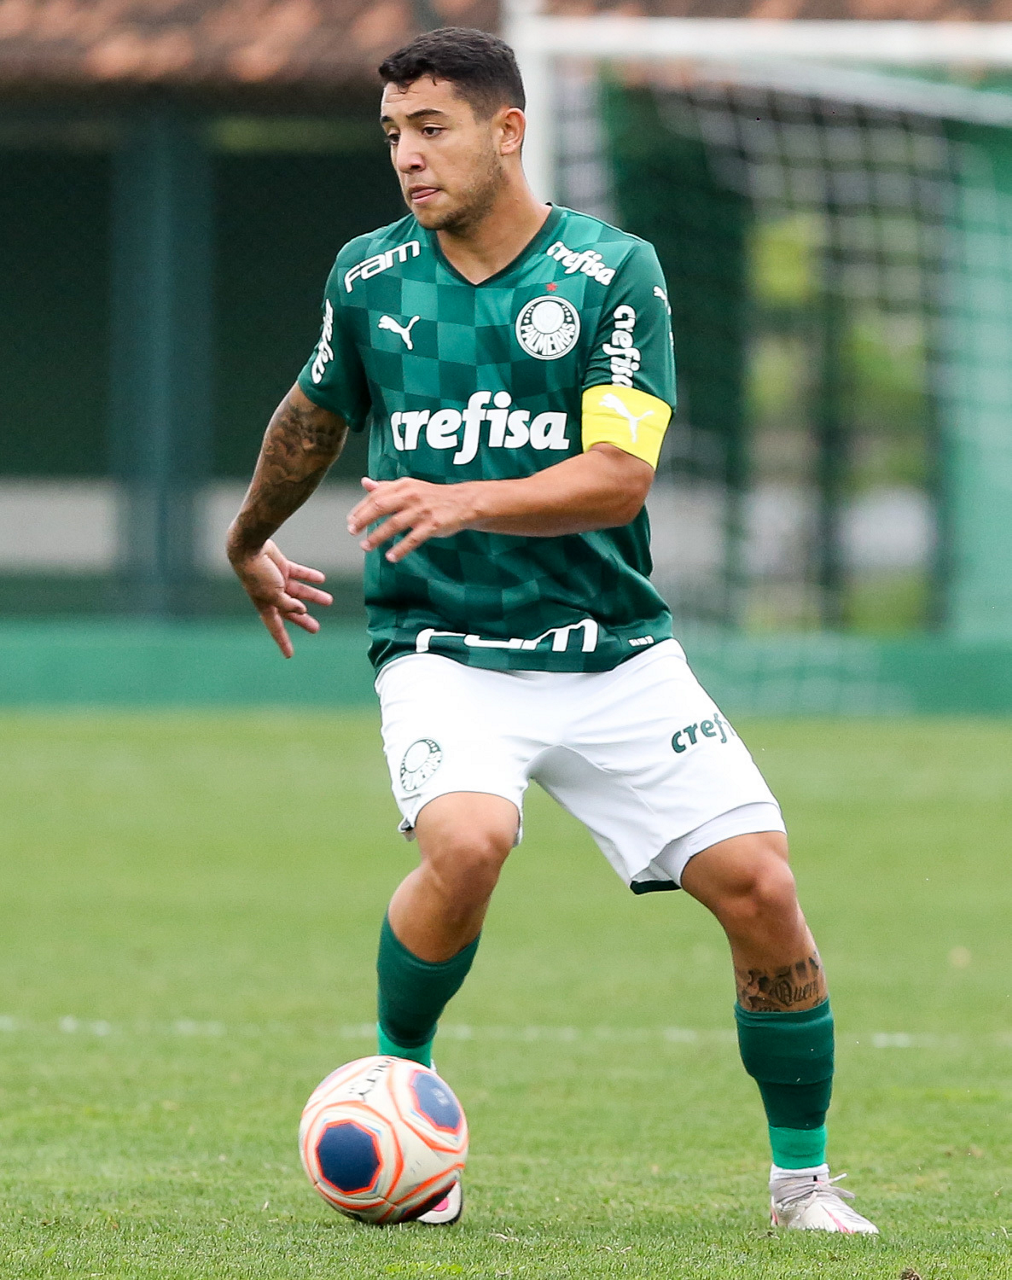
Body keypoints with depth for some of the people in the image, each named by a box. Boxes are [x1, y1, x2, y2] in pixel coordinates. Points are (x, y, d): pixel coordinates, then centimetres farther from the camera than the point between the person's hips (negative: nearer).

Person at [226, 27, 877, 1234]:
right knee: (466, 841, -31)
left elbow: (619, 478, -16)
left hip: (614, 656, 0)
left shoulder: (613, 273, -6)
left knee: (758, 885, -12)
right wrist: (249, 544, 39)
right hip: (443, 651, 0)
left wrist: (464, 503, -31)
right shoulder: (367, 277, 3)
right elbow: (316, 413, 24)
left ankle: (803, 1177, 9)